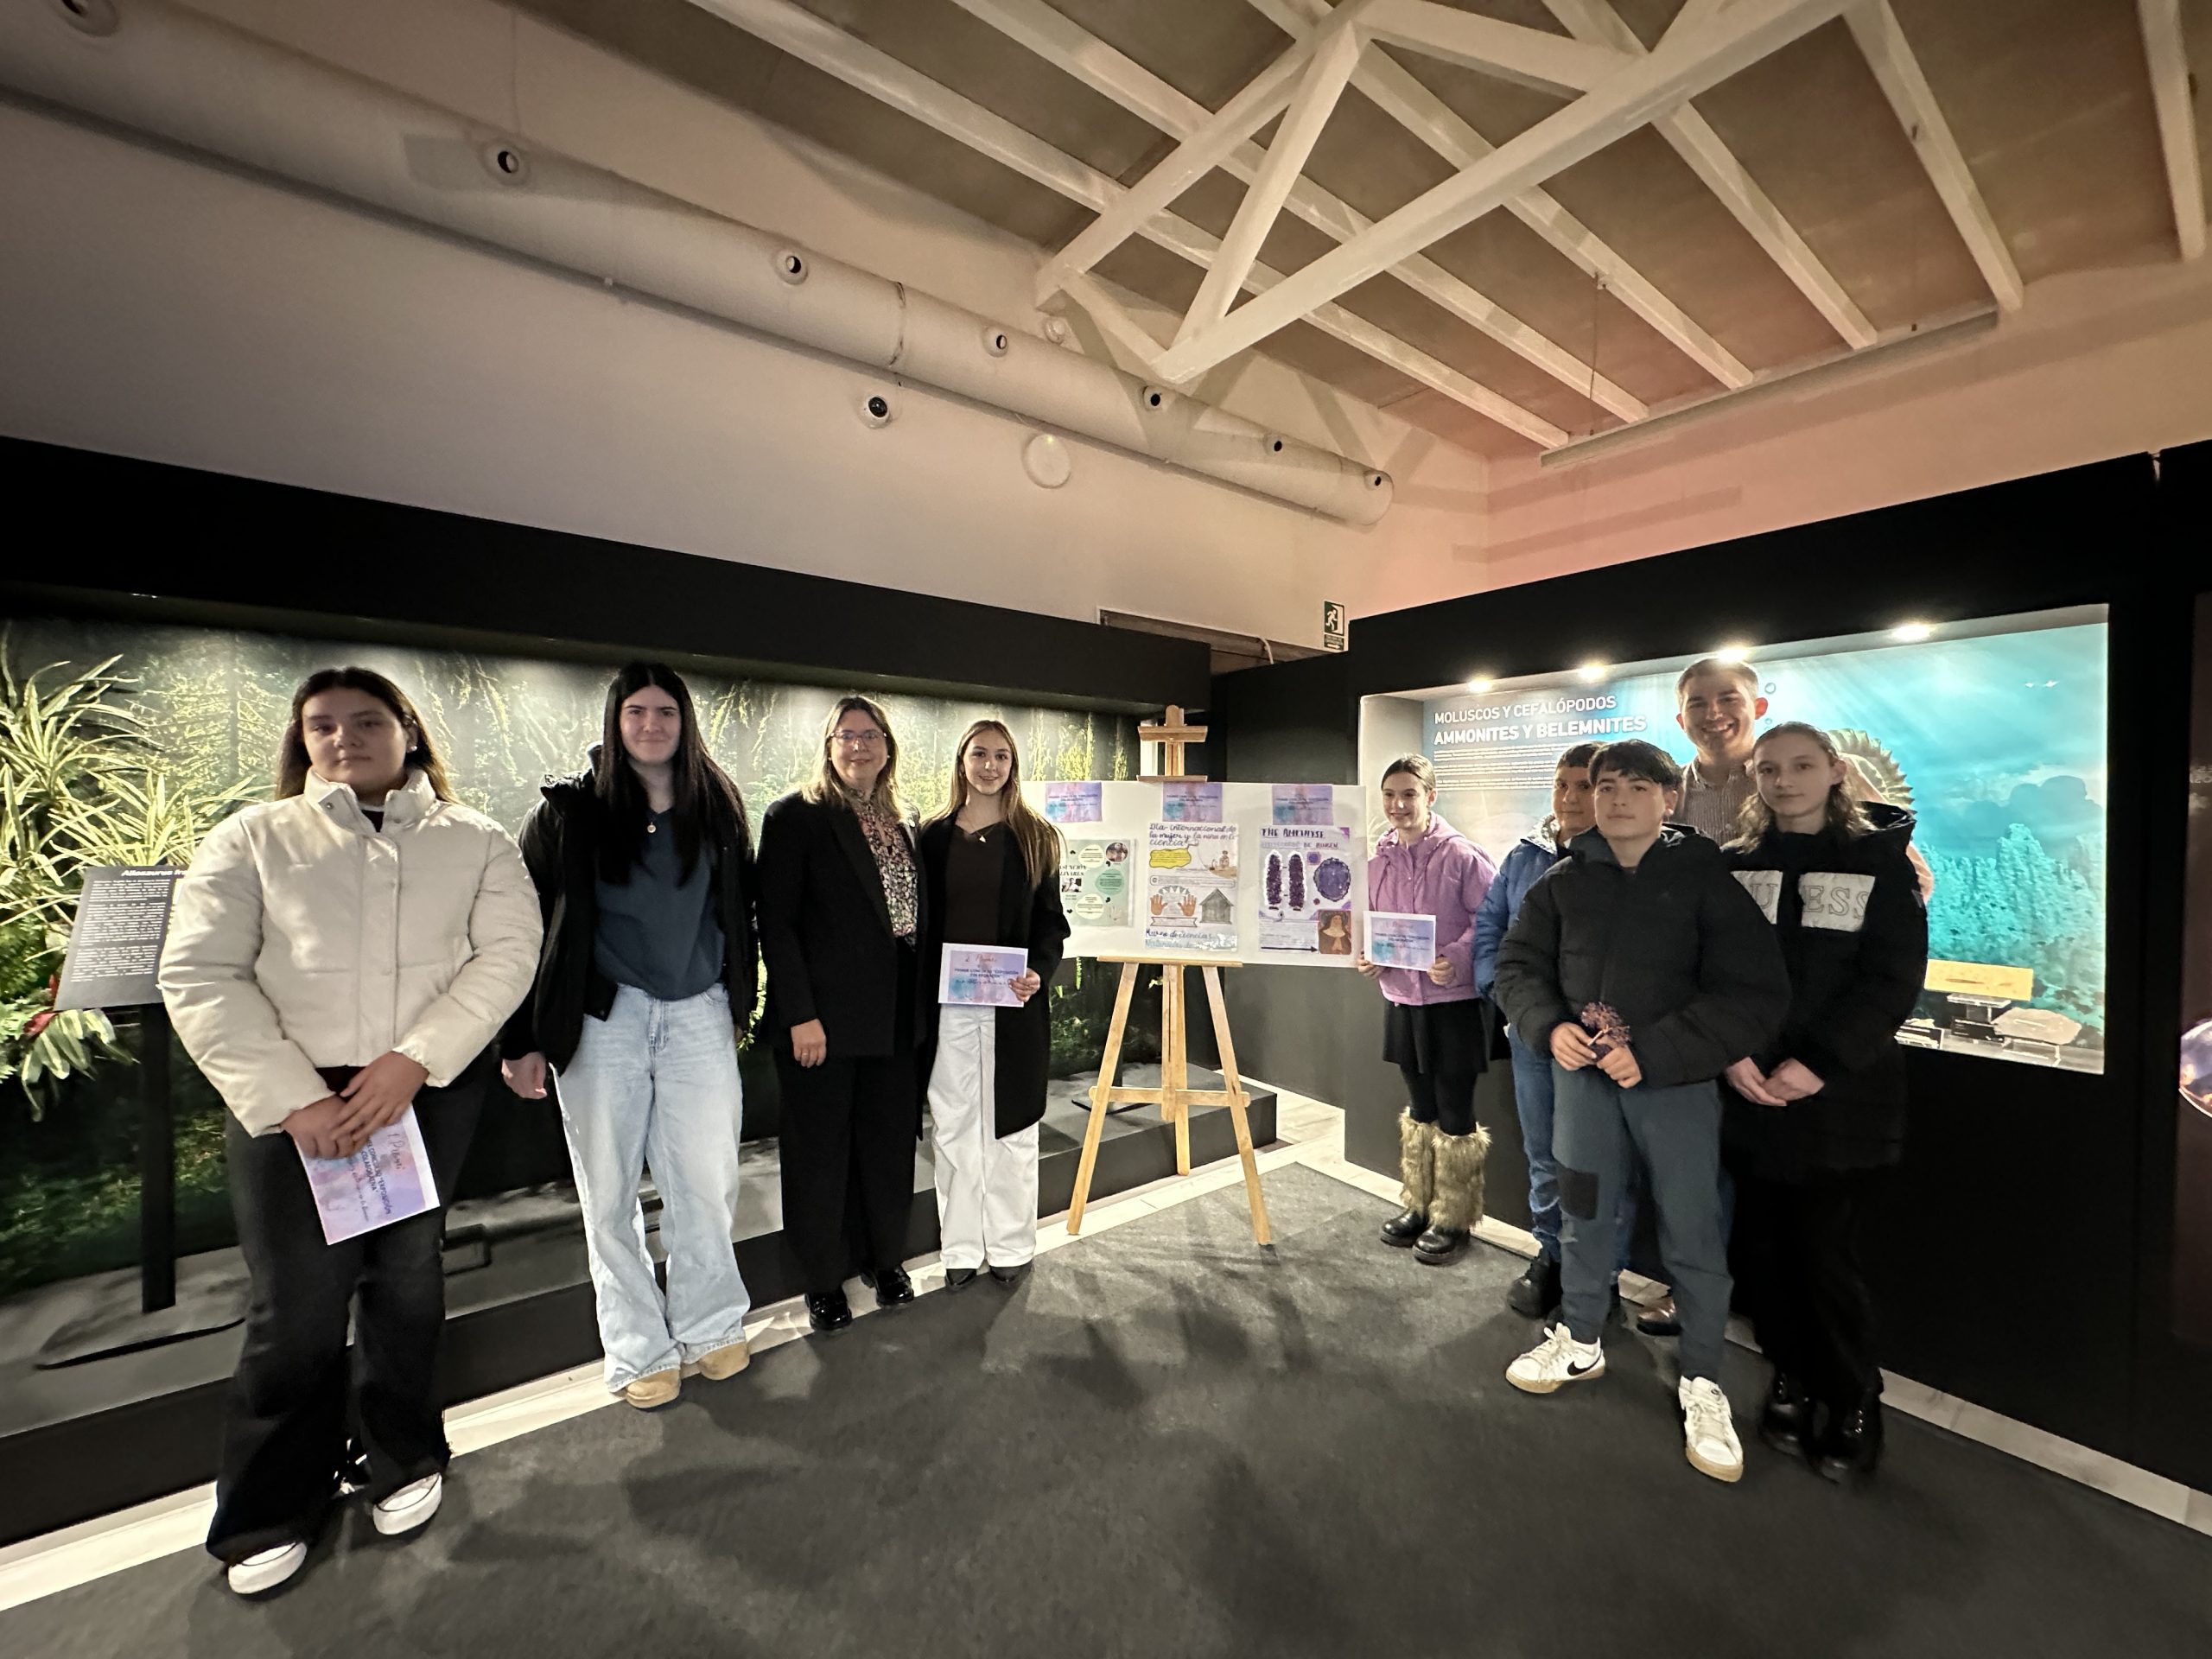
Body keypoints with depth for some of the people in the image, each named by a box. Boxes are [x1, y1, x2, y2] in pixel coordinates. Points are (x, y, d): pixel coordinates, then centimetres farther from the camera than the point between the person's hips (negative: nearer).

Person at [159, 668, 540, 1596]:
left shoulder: (474, 842, 4)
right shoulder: (254, 839, 5)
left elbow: (507, 953, -6)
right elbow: (198, 975, -2)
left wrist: (413, 1060, -17)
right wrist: (292, 1098, -13)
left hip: (433, 1092, 1)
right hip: (290, 1100, 0)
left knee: (406, 1281, 13)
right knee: (297, 1303, 1)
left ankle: (401, 1461, 35)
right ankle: (274, 1510, 26)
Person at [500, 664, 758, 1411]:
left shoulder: (716, 805, 6)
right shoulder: (570, 809, -1)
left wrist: (739, 1001, 9)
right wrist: (522, 1040, -4)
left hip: (700, 1017, 1)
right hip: (603, 1020, -1)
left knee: (706, 1182, 6)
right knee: (611, 1192, 9)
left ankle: (710, 1324, 27)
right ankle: (639, 1349, 27)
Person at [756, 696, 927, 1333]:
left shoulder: (900, 824, 13)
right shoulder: (796, 815, -6)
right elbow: (776, 922, -11)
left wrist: (923, 1002, 7)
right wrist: (800, 1014, -17)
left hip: (894, 1016, 6)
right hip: (825, 1016, -5)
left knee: (890, 1143, 14)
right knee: (820, 1150, 9)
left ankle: (886, 1260, 34)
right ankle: (823, 1281, 28)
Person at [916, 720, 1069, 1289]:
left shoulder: (1035, 837, 4)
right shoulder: (933, 836, 7)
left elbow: (1051, 919, 2)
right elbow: (920, 922, 6)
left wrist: (1038, 972, -16)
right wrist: (919, 999, -2)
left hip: (1014, 1004, -1)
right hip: (947, 1004, 1)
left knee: (1011, 1127, 8)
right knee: (953, 1126, 8)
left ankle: (1011, 1246, 24)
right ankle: (961, 1248, 23)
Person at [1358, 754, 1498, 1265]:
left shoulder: (1461, 855, -13)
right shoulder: (1378, 860, 2)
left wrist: (1457, 959, -24)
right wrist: (1364, 955, -5)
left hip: (1455, 1002, -5)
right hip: (1402, 1000, 5)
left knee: (1455, 1116, 8)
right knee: (1420, 1110, 20)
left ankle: (1452, 1218, 26)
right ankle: (1419, 1204, 36)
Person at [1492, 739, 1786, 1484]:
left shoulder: (1706, 876, -8)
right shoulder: (1565, 879, 1)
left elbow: (1754, 995, -12)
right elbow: (1518, 963, 8)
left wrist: (1653, 1053, -18)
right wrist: (1550, 1027, -10)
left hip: (1677, 1081, -3)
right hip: (1582, 1071, 3)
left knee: (1692, 1234, 7)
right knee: (1582, 1214, 17)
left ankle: (1702, 1384, 30)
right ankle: (1580, 1342, 39)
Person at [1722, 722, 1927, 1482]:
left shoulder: (1880, 862, -1)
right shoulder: (1734, 865, 6)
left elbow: (1893, 979, -7)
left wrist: (1818, 1062, -16)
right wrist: (1730, 1052, -12)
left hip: (1842, 1097, -2)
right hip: (1750, 1091, 3)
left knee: (1828, 1254, 2)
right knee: (1764, 1246, 8)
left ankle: (1854, 1406, 23)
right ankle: (1791, 1381, 27)